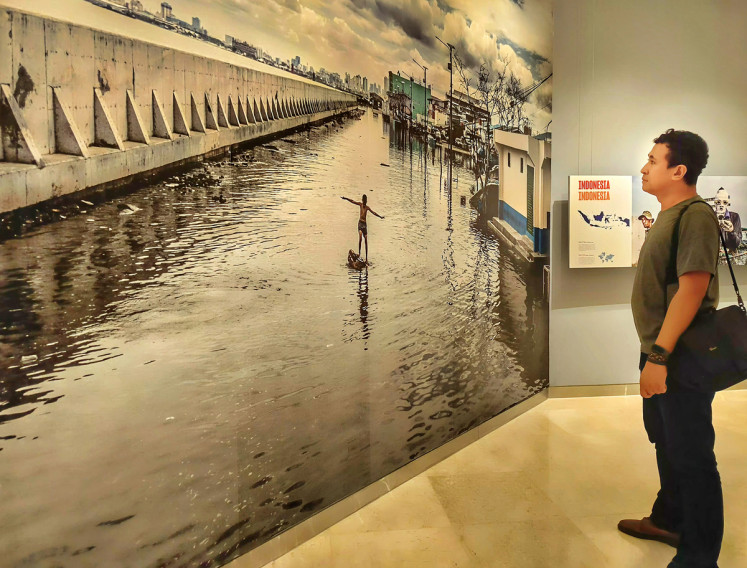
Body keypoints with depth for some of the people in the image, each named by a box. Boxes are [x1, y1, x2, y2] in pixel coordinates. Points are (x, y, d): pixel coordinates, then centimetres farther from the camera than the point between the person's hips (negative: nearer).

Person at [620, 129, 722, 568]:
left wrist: (659, 356, -28)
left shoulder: (695, 215, -18)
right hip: (658, 351, 10)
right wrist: (653, 352, 17)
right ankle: (669, 520, 42)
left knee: (691, 456, 3)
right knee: (666, 443, 23)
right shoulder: (669, 214, 12)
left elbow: (692, 288, -26)